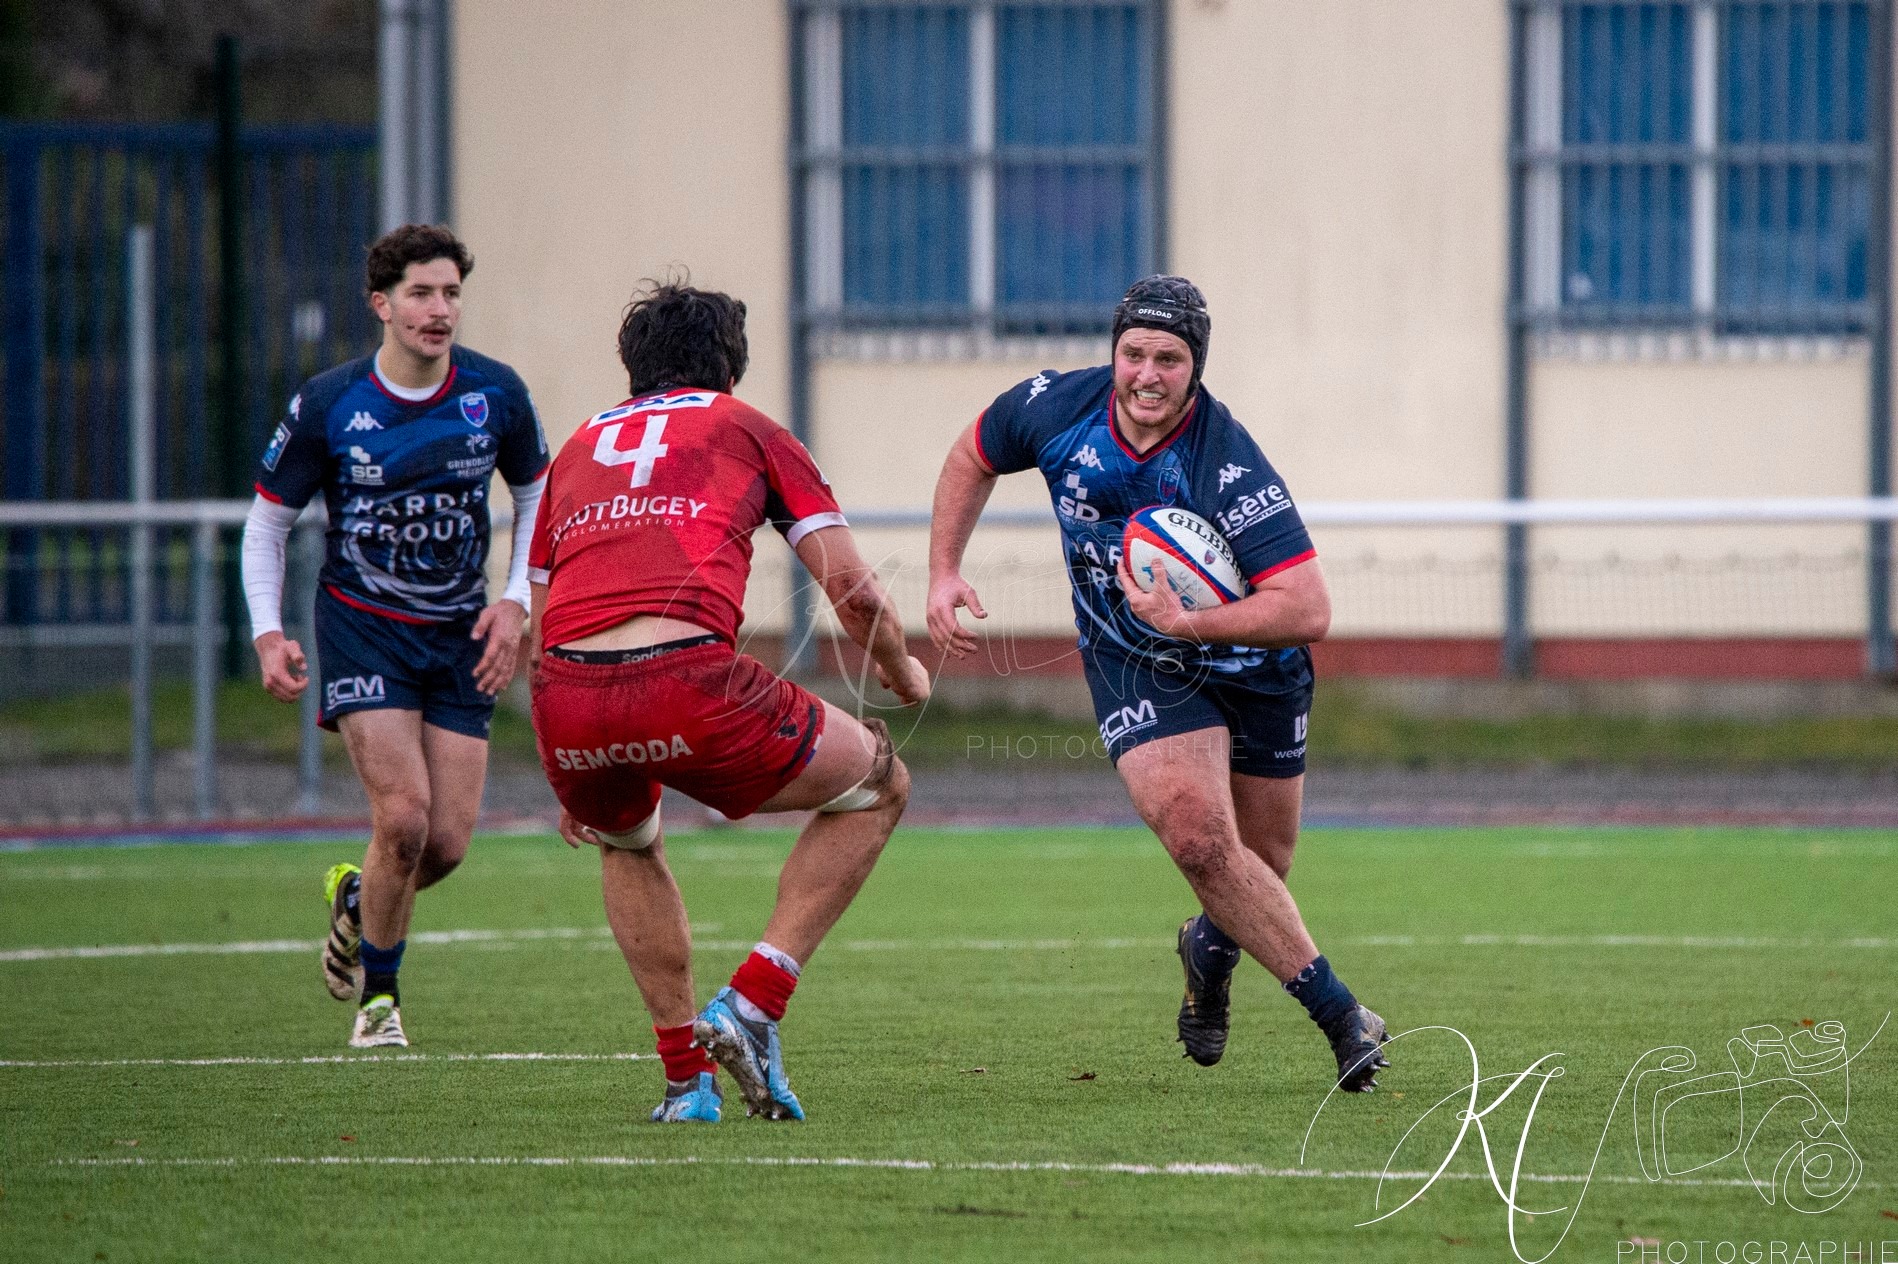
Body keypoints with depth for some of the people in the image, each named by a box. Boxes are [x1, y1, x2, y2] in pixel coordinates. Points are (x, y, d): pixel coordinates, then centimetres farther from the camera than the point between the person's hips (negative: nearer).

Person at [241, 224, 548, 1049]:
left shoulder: (495, 394, -6)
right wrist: (269, 634, -11)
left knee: (447, 843, -3)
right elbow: (267, 520, 0)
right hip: (362, 628, -3)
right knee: (403, 815, -18)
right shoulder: (328, 405, -12)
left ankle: (356, 901, 33)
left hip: (460, 636, 3)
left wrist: (516, 601, -1)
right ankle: (379, 995, 4)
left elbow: (536, 494, 11)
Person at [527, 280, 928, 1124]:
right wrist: (902, 672, 36)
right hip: (688, 678, -4)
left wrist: (573, 784, 45)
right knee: (877, 785, 21)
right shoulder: (747, 430, 21)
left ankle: (687, 1078, 29)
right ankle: (752, 1004, 8)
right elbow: (853, 589, 15)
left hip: (566, 703, 4)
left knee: (627, 843, 38)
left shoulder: (579, 447, 31)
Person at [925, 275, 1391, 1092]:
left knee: (1261, 866, 13)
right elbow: (972, 458, 6)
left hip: (1252, 666, -1)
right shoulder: (1056, 410, -19)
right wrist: (944, 572, -3)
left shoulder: (1230, 467, -31)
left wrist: (1190, 624, -44)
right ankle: (1340, 1015, -10)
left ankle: (1210, 952, 50)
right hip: (1133, 666, 1)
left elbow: (1309, 610, -37)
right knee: (1201, 837, -21)